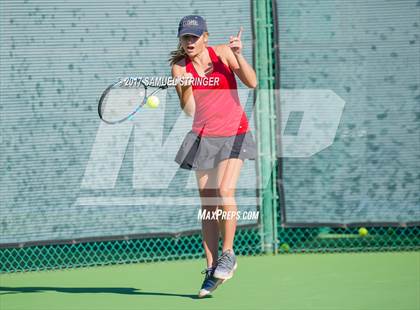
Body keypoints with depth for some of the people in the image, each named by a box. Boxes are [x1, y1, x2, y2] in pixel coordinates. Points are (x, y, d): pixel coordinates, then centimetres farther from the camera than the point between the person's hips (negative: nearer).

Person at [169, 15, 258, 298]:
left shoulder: (222, 53, -7)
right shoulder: (179, 67, -3)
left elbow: (252, 83, -13)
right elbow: (188, 109, -9)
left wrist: (238, 55, -26)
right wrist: (186, 86, -27)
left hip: (233, 134, -3)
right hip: (203, 137, 3)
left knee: (224, 192, -20)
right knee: (207, 204, 1)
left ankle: (228, 254, -3)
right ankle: (212, 269, 7)